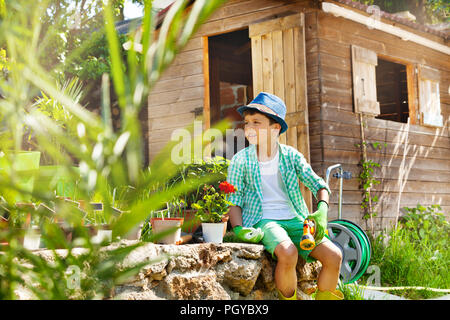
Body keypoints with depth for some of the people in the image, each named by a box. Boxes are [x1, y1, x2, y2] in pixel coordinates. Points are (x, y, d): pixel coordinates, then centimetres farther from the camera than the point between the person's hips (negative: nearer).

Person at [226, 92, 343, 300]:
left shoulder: (291, 156, 8)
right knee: (288, 254, -35)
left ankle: (323, 297, 4)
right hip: (262, 222, -3)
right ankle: (288, 298, -11)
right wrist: (238, 229, -13)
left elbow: (319, 185, 9)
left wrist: (322, 211, -10)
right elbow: (233, 201, 4)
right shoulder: (240, 160, 3)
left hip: (295, 220, 3)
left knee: (334, 256, -18)